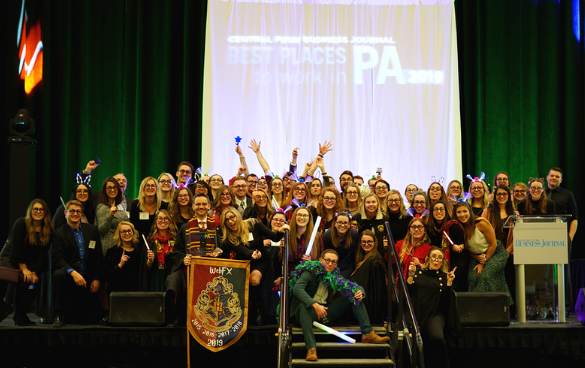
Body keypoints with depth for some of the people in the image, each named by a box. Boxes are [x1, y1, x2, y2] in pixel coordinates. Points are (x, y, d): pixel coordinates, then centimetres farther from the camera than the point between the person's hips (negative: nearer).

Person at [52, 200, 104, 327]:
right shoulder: (58, 233, -1)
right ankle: (60, 315, -24)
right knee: (58, 274, -38)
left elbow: (99, 256, 8)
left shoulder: (92, 230, 8)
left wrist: (96, 279, 0)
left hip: (88, 279, 3)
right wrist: (73, 272, -29)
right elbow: (57, 258, -14)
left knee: (89, 318, -1)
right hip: (69, 277, -3)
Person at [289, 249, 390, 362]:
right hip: (308, 310, -6)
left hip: (325, 311, 6)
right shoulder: (310, 272, -11)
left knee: (353, 295, -2)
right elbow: (297, 289, -28)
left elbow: (354, 287, 9)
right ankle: (311, 348, -51)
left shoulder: (335, 276, 7)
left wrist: (360, 292, -17)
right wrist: (315, 305, -39)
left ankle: (368, 333, -13)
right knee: (303, 306, -42)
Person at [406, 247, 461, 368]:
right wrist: (411, 275, -3)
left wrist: (449, 283, -6)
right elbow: (408, 292, 7)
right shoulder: (418, 272, 14)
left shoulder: (444, 276, 13)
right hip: (417, 312, 1)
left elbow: (446, 301, 4)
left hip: (435, 314, -1)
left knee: (437, 336, -34)